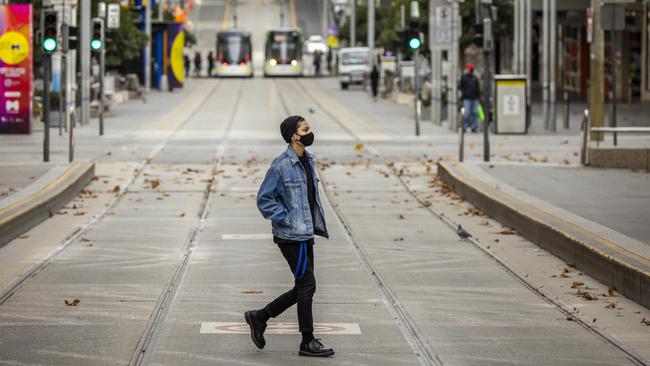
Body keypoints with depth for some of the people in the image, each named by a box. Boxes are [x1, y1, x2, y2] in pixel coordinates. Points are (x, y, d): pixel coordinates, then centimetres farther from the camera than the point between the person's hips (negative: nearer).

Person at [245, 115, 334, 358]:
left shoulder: (308, 161, 9)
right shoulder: (281, 165, -16)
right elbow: (264, 199, -15)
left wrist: (318, 224, 12)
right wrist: (287, 220, -15)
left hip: (306, 235, 9)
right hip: (291, 236, -9)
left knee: (302, 288, 12)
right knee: (307, 285, -3)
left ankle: (259, 317, 25)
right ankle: (308, 342, 8)